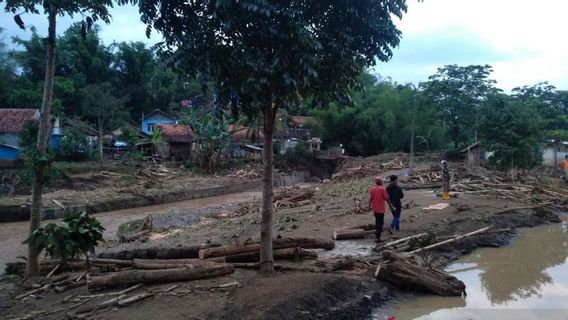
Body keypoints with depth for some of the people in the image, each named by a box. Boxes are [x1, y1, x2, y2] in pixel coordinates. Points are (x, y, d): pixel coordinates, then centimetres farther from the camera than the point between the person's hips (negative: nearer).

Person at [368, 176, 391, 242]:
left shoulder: (372, 189, 1)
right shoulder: (382, 189, -13)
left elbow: (370, 198, 5)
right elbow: (386, 199, -11)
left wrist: (369, 206, 19)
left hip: (374, 209, 5)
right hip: (381, 209, -5)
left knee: (377, 221, 25)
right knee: (380, 223, 2)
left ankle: (376, 231, 31)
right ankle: (377, 237, 0)